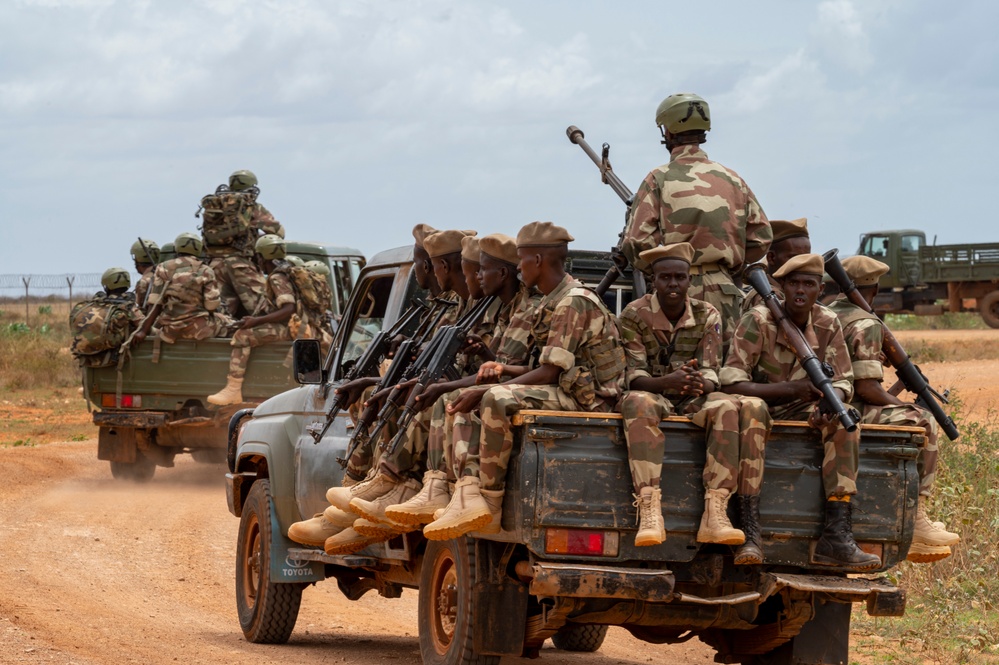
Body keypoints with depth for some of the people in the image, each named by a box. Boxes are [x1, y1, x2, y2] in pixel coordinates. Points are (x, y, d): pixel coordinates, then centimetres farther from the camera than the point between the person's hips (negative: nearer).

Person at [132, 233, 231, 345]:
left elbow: (155, 305, -2)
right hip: (198, 329, -3)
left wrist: (143, 330, -4)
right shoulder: (205, 272, 0)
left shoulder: (163, 269, 5)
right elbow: (211, 307, -2)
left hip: (169, 332, 3)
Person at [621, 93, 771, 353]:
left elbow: (637, 243, -7)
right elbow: (761, 239, 10)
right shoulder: (733, 180, 11)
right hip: (724, 295, 3)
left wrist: (655, 272, 12)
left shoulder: (658, 180, -1)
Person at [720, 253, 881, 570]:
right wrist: (792, 389, -31)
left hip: (802, 413, 4)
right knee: (751, 407, -38)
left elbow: (843, 382, -1)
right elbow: (730, 382, -22)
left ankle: (837, 537, -33)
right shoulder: (758, 321, -15)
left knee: (845, 422, -25)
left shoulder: (828, 325, -2)